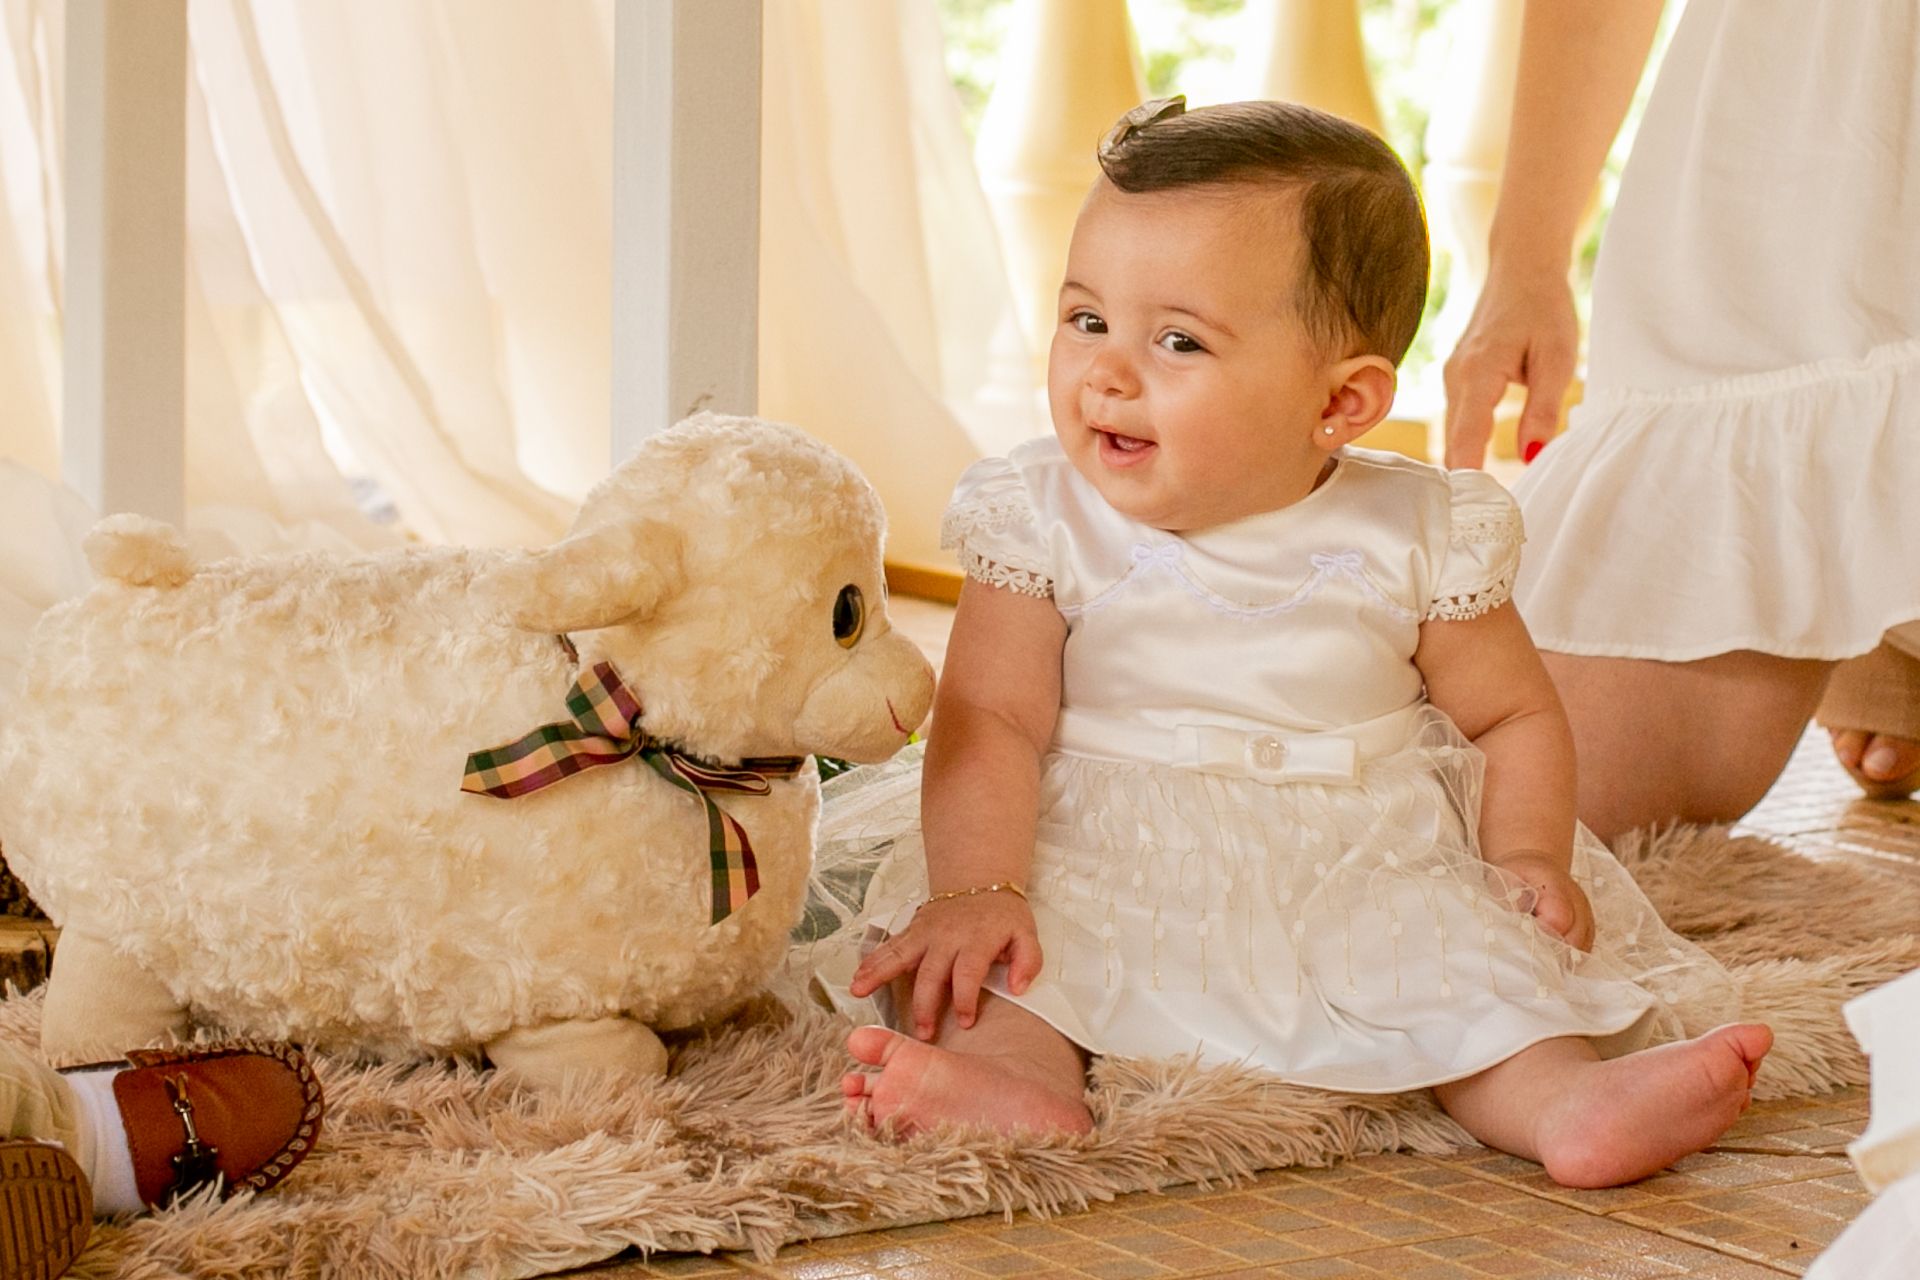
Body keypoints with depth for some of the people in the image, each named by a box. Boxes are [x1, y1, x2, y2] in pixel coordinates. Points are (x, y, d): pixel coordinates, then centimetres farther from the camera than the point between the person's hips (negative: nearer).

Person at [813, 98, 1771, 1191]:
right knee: (954, 953, -25)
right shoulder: (1046, 521, -3)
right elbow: (991, 723, -9)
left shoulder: (1413, 537, -2)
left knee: (1478, 958, -25)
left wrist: (1528, 857, -10)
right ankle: (1025, 1075, -49)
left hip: (1358, 881, 1)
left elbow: (1515, 716, 8)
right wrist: (977, 887, -25)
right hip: (1107, 878, 0)